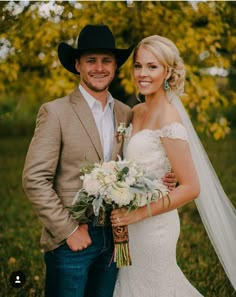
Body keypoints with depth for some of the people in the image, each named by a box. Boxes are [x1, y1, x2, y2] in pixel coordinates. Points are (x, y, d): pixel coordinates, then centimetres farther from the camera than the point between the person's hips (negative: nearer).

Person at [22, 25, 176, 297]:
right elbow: (34, 179, -12)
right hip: (70, 241, -5)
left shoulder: (126, 114, 7)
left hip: (114, 239, 5)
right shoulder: (55, 112, -9)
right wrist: (69, 230, -14)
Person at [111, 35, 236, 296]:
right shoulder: (136, 112, 4)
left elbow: (191, 188, -20)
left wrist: (140, 213, -21)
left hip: (153, 225, -8)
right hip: (132, 224, 8)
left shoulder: (168, 121, -20)